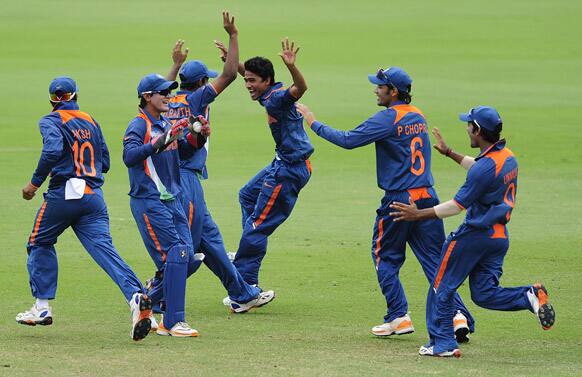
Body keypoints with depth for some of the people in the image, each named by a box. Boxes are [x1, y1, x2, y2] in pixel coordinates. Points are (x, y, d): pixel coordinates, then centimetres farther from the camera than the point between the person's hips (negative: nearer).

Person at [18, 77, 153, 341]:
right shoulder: (91, 122, 19)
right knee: (105, 249, -8)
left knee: (40, 243, 18)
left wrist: (35, 183, -11)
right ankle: (135, 296, -32)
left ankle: (42, 307, 17)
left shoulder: (51, 121, 0)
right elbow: (104, 162, 21)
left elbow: (53, 150, -19)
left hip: (63, 195, -4)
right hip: (94, 197, 4)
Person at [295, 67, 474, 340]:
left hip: (399, 199, -6)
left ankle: (399, 316, 5)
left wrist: (314, 123, -8)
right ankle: (458, 314, -9)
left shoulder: (388, 118, -11)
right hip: (427, 198, 6)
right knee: (434, 259, 5)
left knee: (385, 256, 10)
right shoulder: (418, 116, 13)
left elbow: (348, 140, -16)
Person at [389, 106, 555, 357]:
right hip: (500, 237, 8)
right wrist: (448, 153, 32)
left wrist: (419, 214, -14)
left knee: (442, 287, 6)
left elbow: (458, 205, -19)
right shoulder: (508, 157, 7)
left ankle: (442, 343, 7)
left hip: (474, 235, -8)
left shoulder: (486, 167, -22)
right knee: (483, 294, 11)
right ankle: (530, 296, -10)